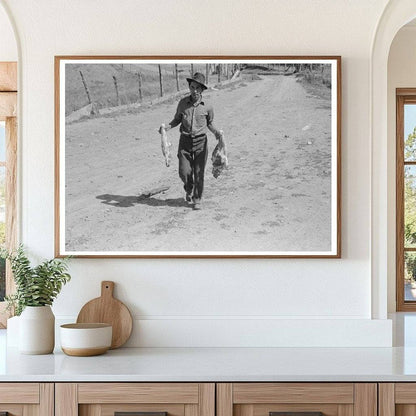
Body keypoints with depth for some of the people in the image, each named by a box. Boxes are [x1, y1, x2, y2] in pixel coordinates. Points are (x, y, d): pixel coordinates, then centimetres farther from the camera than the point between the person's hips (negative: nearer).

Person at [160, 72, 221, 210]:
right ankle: (189, 189, 30)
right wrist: (167, 126, -8)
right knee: (184, 172, -2)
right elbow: (177, 120, 10)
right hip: (185, 140, 1)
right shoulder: (183, 103, -3)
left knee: (199, 173, -2)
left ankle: (197, 200, 13)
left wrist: (215, 132, -10)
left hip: (201, 141, -1)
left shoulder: (207, 106, -5)